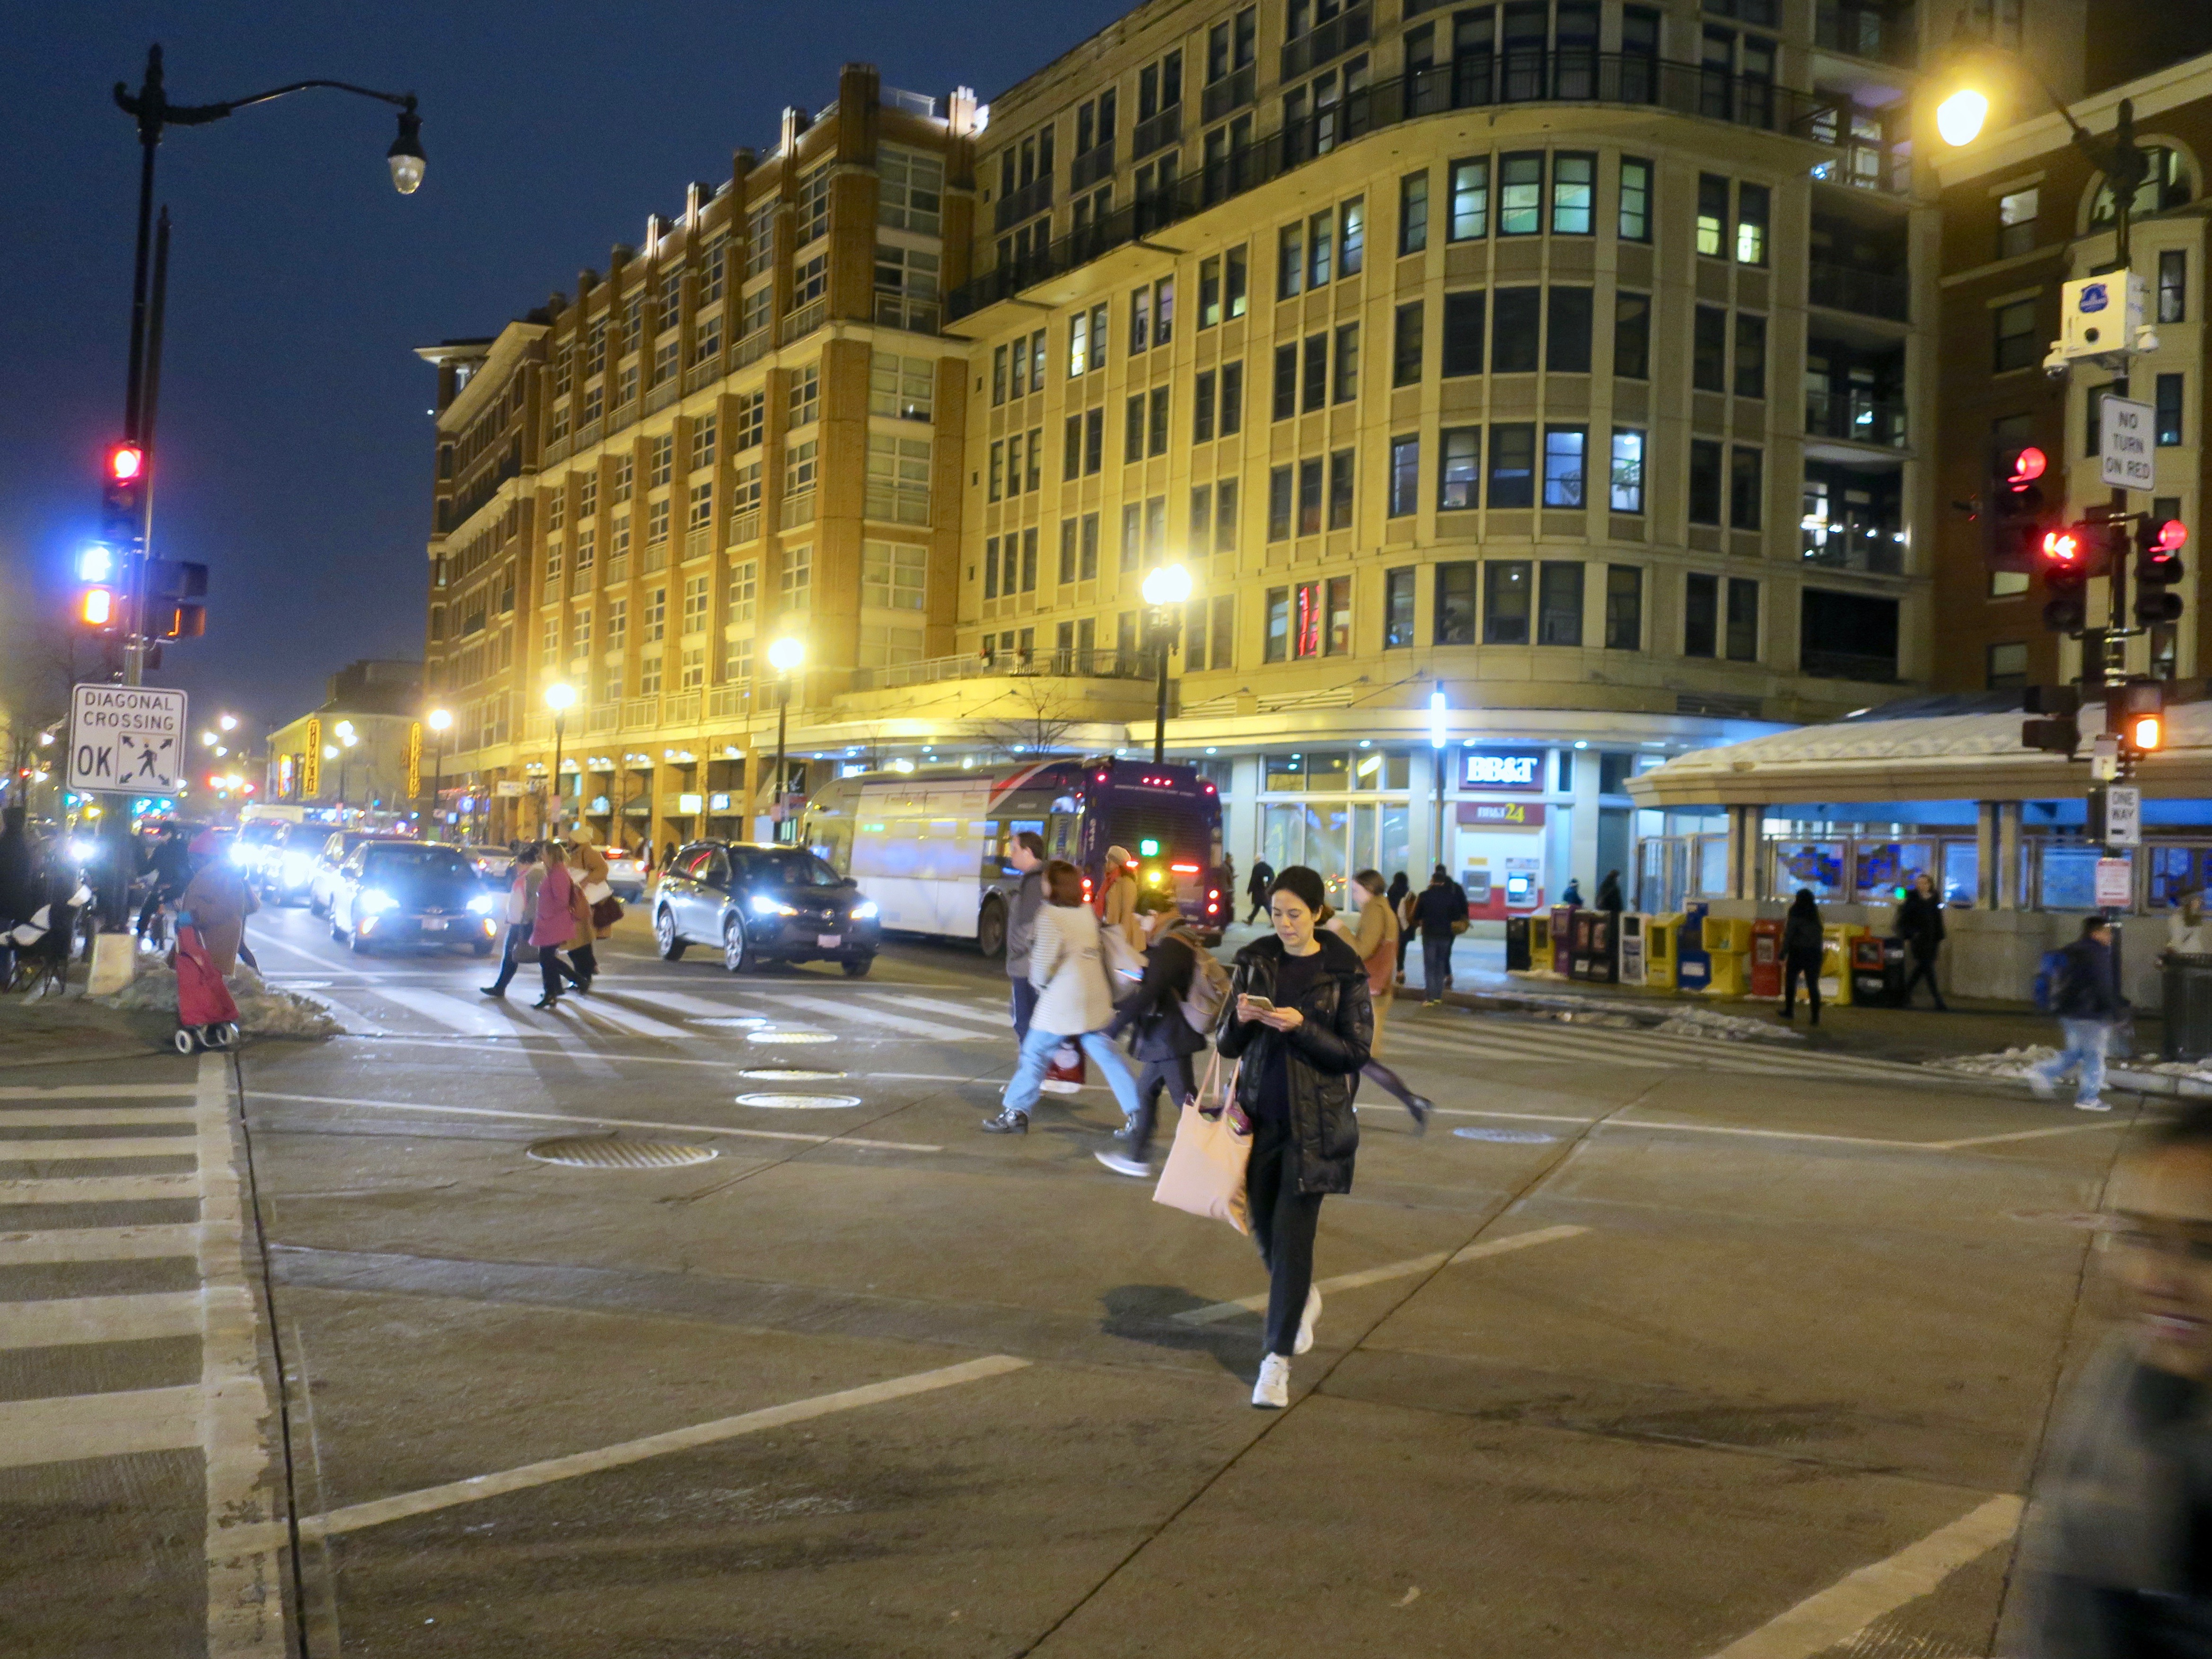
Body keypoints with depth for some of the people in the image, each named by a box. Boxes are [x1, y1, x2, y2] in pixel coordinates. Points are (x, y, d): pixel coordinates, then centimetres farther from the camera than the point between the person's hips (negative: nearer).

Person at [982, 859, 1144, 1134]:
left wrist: (1039, 983, 5)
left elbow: (1043, 963, -11)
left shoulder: (1050, 916, -12)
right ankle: (1137, 1112, 10)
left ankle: (1015, 1114, 7)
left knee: (1035, 1054, 4)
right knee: (1107, 1055, 11)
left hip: (1062, 1001, -7)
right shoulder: (1087, 911, 9)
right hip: (1096, 997, 7)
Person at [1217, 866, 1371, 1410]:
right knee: (1265, 1227, 12)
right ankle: (1303, 1300, 43)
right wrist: (1240, 1020, -16)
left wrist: (1301, 1028, -20)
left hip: (1314, 1121, -4)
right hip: (1260, 1114, 4)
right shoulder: (1255, 962, 5)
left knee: (1292, 1234, -7)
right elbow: (1228, 1046, 6)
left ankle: (1278, 1359, 1)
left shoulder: (1344, 971, -5)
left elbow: (1356, 1051, -7)